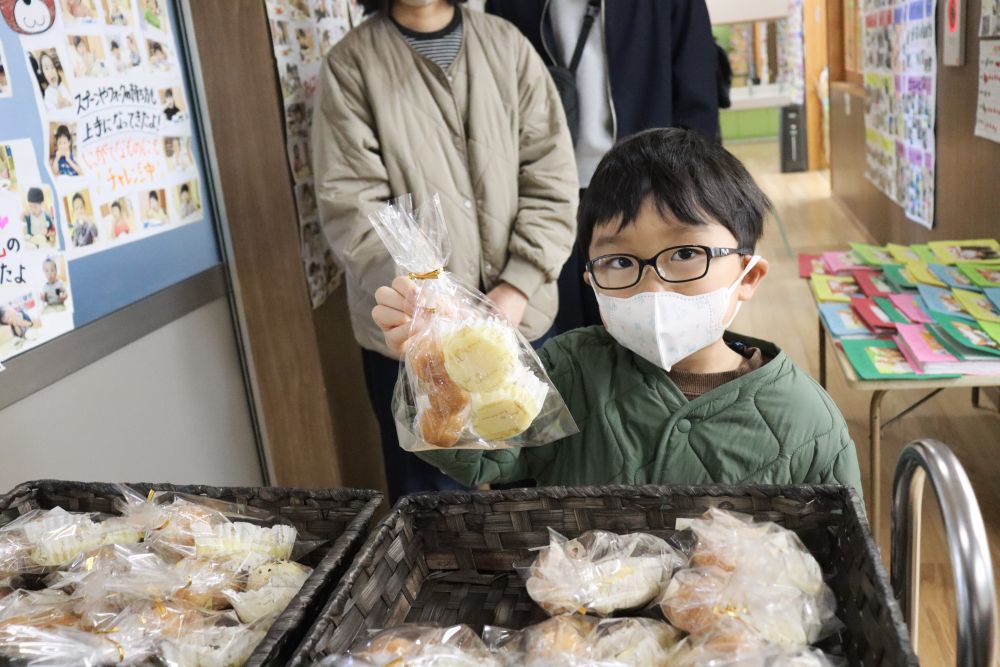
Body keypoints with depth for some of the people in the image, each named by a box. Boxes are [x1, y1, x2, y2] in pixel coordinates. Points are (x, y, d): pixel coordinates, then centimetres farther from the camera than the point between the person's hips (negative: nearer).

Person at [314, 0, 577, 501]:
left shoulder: (508, 45, 5)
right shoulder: (350, 65, -2)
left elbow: (552, 180, 1)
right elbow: (351, 209, -10)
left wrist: (516, 289, -10)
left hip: (520, 320, 3)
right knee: (430, 495, 10)